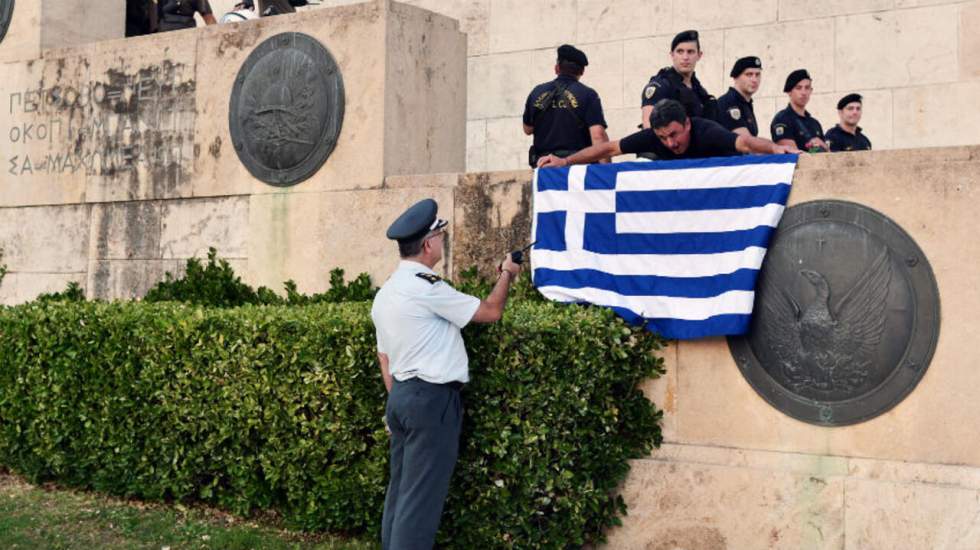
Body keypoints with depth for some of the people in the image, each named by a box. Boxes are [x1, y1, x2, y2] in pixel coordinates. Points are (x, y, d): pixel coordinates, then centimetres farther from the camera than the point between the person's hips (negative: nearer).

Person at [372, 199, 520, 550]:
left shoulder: (385, 293, 14)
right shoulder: (427, 287, -15)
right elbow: (490, 312, -7)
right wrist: (507, 275, 9)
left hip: (401, 396, 9)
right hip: (432, 398, -9)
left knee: (400, 490, 13)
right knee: (421, 496, -6)